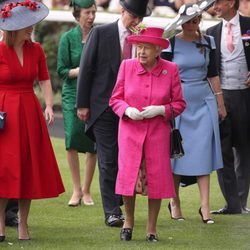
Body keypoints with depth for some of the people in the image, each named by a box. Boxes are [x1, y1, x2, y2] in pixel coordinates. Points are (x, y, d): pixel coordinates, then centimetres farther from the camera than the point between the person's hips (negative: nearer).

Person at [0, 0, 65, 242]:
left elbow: (44, 79, 9)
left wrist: (49, 106, -4)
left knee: (29, 168, 4)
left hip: (30, 113, 4)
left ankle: (23, 224, 11)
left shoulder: (36, 50, 5)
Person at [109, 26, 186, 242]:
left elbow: (179, 103, 4)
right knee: (127, 174, -8)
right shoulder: (127, 66, 0)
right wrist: (127, 110, -13)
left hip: (158, 131, 0)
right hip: (130, 129, 0)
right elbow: (115, 99, 7)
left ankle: (152, 229, 12)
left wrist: (160, 110, -14)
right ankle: (128, 221, 15)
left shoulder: (171, 70, -2)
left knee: (156, 178, -1)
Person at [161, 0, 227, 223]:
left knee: (203, 153, -3)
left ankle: (205, 206, -5)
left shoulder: (207, 42, 7)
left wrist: (220, 102, 11)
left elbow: (213, 74, 12)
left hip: (204, 102, 2)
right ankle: (175, 202, 16)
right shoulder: (171, 43, -4)